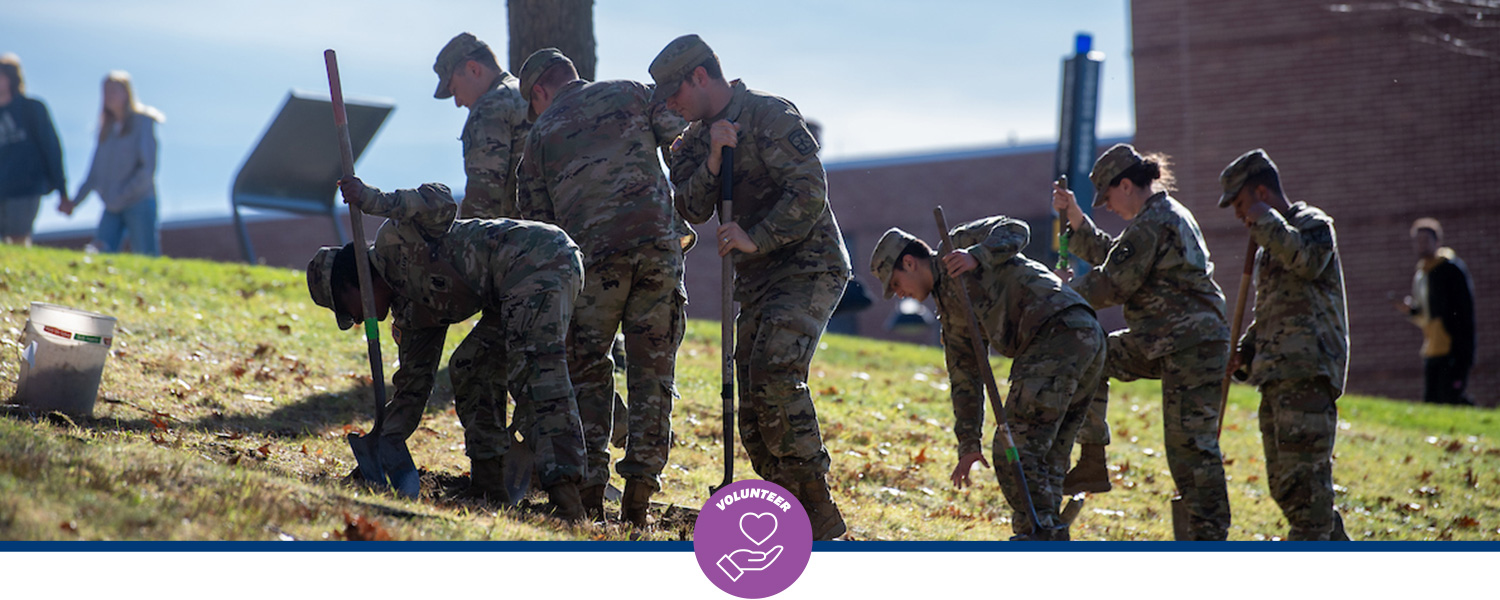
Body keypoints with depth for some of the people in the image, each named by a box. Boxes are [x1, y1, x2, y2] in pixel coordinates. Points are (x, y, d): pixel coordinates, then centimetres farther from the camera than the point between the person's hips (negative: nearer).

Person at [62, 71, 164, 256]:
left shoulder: (142, 121, -1)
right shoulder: (107, 128, 16)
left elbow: (147, 168, -9)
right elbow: (95, 171, 16)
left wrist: (123, 195, -13)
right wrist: (74, 202, 8)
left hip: (139, 204, -5)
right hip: (112, 208, 5)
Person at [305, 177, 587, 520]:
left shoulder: (394, 240, 1)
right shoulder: (412, 311, 24)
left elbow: (440, 205, -19)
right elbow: (412, 387, 26)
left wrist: (374, 201, -22)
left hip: (540, 257, -10)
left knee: (535, 371, -23)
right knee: (467, 372, 13)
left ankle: (564, 493, -36)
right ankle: (489, 488, 9)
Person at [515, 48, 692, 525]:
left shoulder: (540, 133, 15)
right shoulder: (632, 95, 17)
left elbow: (535, 219, 14)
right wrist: (681, 223, 17)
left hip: (592, 254, -1)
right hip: (656, 244, 1)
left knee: (587, 373, 11)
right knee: (652, 372, 6)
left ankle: (589, 491, 1)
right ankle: (638, 496, 0)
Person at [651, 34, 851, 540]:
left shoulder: (768, 116, -11)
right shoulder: (697, 138, 13)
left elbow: (809, 192, -19)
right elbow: (691, 209, 1)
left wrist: (756, 238, -25)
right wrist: (712, 161, -14)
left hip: (808, 268, -9)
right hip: (756, 282, 9)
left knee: (774, 374, -26)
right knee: (753, 418, 3)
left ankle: (819, 515, -23)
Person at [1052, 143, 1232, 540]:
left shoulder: (1151, 224, -16)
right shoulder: (1166, 214, 17)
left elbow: (1112, 285, -14)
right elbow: (1110, 256, 25)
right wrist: (1074, 216, 18)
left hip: (1191, 347, -11)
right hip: (1160, 345, 11)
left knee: (1190, 447, -10)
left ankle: (1209, 538, -7)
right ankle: (1093, 463, 11)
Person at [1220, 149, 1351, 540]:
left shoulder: (1312, 223, -2)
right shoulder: (1269, 246, 25)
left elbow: (1310, 261, -25)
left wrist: (1266, 222, -15)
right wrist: (1243, 353, 17)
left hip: (1307, 373, -10)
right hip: (1276, 375, 10)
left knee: (1303, 478, -14)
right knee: (1283, 483, 10)